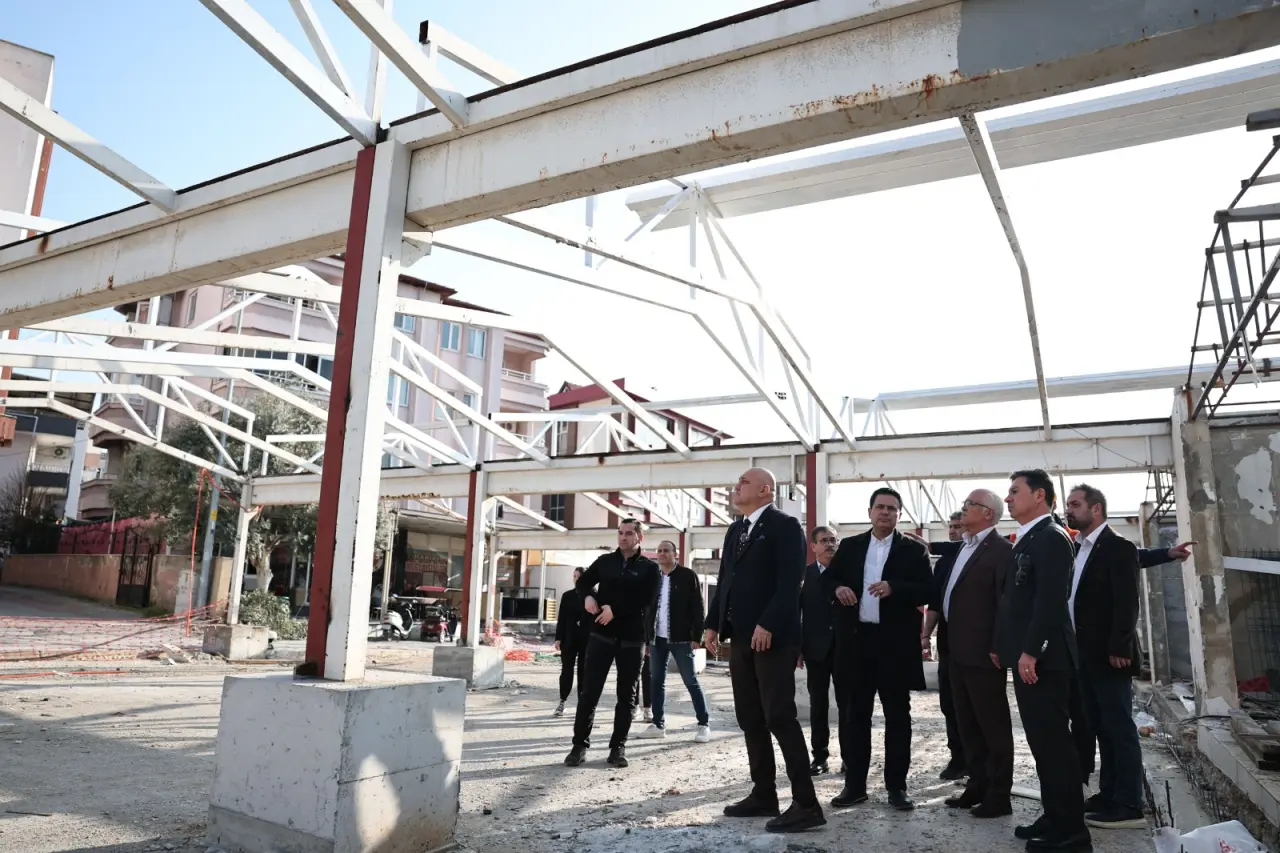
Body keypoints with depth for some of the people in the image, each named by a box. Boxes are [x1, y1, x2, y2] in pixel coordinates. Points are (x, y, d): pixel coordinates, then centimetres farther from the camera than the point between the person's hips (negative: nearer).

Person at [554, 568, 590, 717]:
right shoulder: (567, 596, 7)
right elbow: (561, 618, 6)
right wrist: (558, 638, -1)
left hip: (587, 640, -2)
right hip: (569, 639, 2)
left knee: (584, 672, 5)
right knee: (566, 670, 3)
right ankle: (562, 701, 11)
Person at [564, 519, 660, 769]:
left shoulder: (649, 568, 1)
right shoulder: (605, 561, 9)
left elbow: (644, 600, -11)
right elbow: (583, 582, 18)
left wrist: (615, 609, -20)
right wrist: (587, 597, -4)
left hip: (632, 638, -1)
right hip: (601, 634, 1)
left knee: (626, 695, 6)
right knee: (590, 691, 0)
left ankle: (618, 747, 15)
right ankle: (580, 744, 9)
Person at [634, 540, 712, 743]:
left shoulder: (687, 575, -5)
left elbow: (698, 607, -7)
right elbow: (647, 608, 11)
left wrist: (697, 636, -13)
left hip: (681, 638, -5)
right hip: (657, 638, 5)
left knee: (691, 681, 0)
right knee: (657, 681, 9)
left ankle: (704, 724, 8)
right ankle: (658, 725, 17)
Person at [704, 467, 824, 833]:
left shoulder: (784, 525, -8)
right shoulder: (735, 529, 17)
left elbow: (790, 583, -17)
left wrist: (767, 625, -23)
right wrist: (713, 623, 11)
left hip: (773, 635, -8)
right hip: (741, 636, 8)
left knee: (780, 717, -8)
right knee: (750, 719, 11)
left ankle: (806, 803, 0)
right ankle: (763, 794, 20)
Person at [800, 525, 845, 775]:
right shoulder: (804, 575, 3)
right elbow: (795, 613, 2)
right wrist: (797, 648, -3)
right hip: (817, 648, 0)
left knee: (846, 703, 5)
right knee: (818, 704, 6)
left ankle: (849, 756, 14)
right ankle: (820, 756, 14)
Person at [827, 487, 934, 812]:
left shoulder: (914, 550, 2)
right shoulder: (849, 546, 10)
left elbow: (928, 590, -7)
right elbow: (827, 579, 12)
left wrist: (894, 588, -22)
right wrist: (838, 588, -9)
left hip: (895, 643, -2)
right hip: (856, 639, 2)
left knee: (897, 715, 7)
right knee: (855, 714, 8)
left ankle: (896, 786, 17)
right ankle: (854, 784, 17)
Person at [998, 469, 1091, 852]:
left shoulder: (1051, 537, -13)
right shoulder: (1027, 540, 17)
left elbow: (1051, 599, -22)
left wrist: (1030, 652, -23)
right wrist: (1003, 647, 16)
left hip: (1041, 659, -10)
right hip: (1025, 657, 10)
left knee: (1054, 742, -3)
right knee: (1042, 742, 15)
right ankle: (1054, 817, 25)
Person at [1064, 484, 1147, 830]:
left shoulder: (1118, 547, -10)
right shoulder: (1076, 549, 14)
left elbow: (1127, 602, -17)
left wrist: (1119, 648, -22)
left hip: (1109, 655, -8)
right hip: (1085, 655, 8)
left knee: (1120, 728, -2)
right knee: (1101, 728, 14)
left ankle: (1129, 806, 5)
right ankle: (1108, 795, 22)